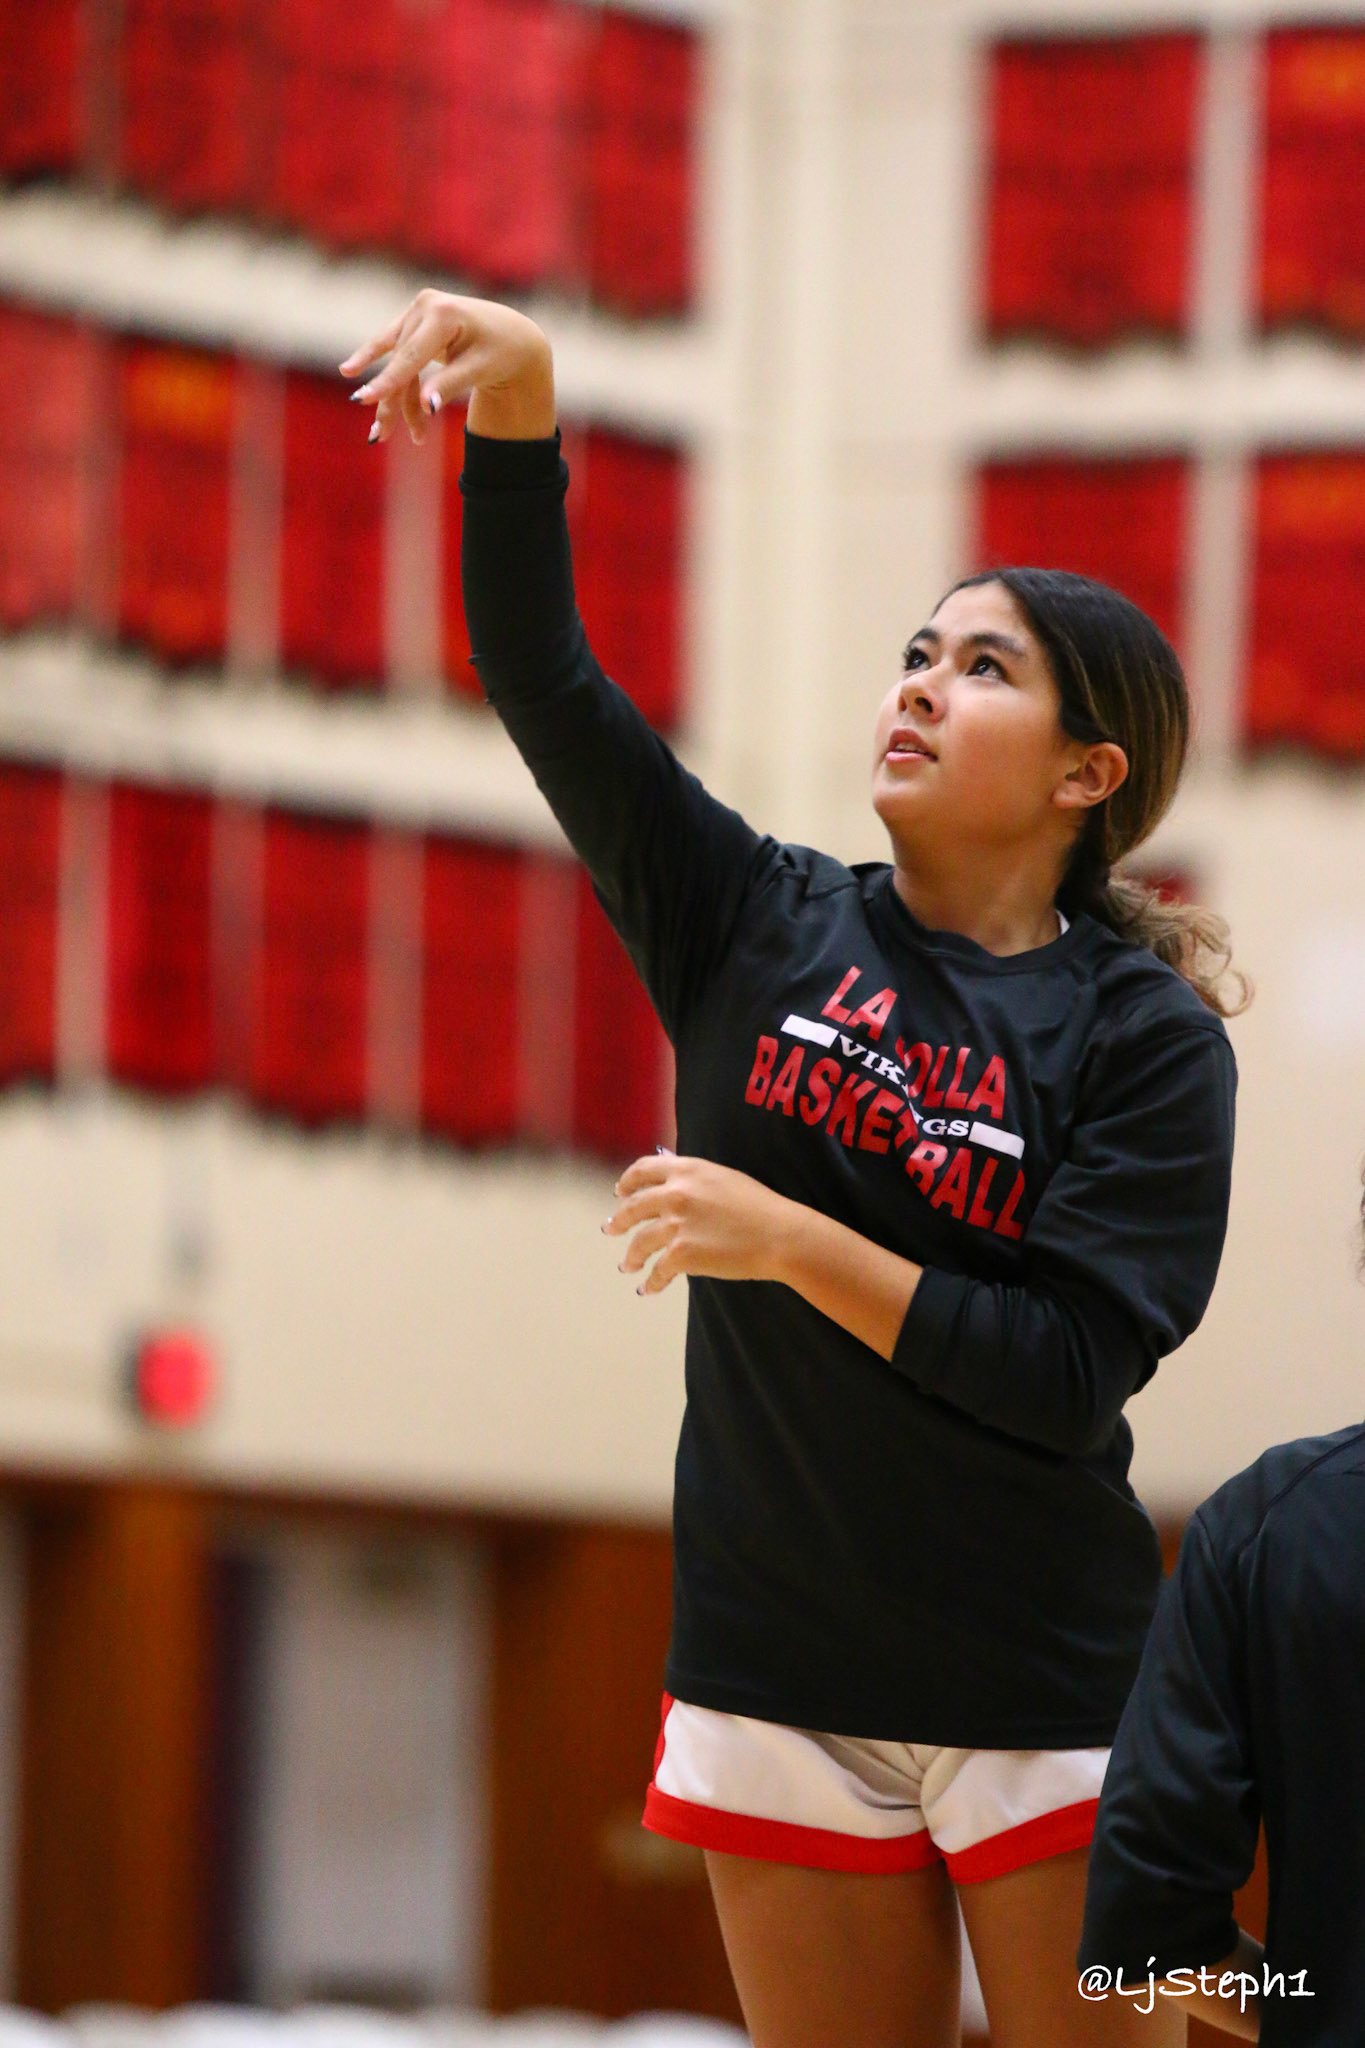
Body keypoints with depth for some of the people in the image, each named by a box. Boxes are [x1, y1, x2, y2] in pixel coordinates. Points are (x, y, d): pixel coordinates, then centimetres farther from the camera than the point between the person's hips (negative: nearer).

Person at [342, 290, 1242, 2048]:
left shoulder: (1144, 1037, -5)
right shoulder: (762, 930, 5)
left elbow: (1073, 1374, -15)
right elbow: (539, 671, -4)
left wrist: (790, 1243, -19)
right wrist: (517, 411, -18)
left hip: (1042, 1696, -3)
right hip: (782, 1677, 3)